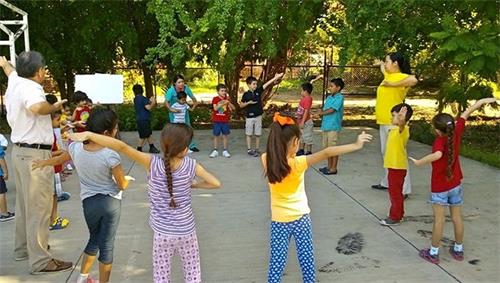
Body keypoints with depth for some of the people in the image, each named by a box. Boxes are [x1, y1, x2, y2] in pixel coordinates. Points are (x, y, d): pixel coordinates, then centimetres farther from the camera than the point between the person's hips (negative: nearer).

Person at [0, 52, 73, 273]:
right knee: (38, 207, -5)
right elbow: (36, 107, -42)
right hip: (35, 154, -10)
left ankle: (23, 247, 35)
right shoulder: (30, 87, -19)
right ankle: (40, 261, 0)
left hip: (20, 151, 10)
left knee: (24, 204, 21)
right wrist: (54, 107, -21)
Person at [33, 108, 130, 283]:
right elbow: (123, 185, -12)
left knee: (94, 240, 24)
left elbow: (60, 159, 16)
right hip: (111, 202, -4)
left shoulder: (75, 148, -7)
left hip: (89, 202, 5)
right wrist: (127, 179, 12)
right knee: (107, 245, 7)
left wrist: (44, 162, 37)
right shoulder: (111, 155, -21)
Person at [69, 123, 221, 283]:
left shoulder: (153, 163, -20)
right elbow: (215, 183, -7)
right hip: (186, 231, 1)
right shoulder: (191, 165, -16)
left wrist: (88, 135, -27)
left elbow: (121, 147, -29)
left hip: (162, 233, 0)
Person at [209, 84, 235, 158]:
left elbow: (233, 108, -2)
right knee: (216, 135, 5)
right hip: (217, 121, -2)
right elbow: (215, 108, -17)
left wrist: (229, 103, -20)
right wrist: (223, 103, -28)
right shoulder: (215, 99, -3)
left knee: (225, 135, 6)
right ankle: (215, 151, 14)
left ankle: (225, 151, 14)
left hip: (225, 121, 2)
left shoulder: (227, 99, 4)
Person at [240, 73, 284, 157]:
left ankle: (257, 149, 17)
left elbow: (267, 84, -8)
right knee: (249, 134, 6)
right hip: (249, 117, -2)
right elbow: (241, 105, 3)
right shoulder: (246, 94, -5)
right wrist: (248, 103, -14)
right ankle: (249, 150, 13)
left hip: (258, 116, 2)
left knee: (258, 134, 7)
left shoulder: (258, 91, 0)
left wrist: (276, 77, -14)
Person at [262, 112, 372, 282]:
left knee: (276, 262, 11)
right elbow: (326, 153, -28)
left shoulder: (266, 161, -13)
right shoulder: (297, 163, -23)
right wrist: (355, 146, -25)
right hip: (300, 218, -2)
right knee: (306, 259, 16)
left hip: (279, 221, 3)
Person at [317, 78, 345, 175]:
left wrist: (322, 113, -2)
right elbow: (324, 110, 15)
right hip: (325, 126, 8)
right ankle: (329, 166, 26)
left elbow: (332, 110, -16)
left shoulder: (339, 97, -10)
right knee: (326, 148, 14)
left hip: (333, 127, -8)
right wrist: (321, 111, -7)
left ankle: (333, 168, 8)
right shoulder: (329, 97, 14)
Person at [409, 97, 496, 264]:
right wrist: (483, 101, 12)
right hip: (456, 185, 6)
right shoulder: (456, 132, -10)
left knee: (439, 219, 2)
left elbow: (438, 155, -47)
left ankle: (433, 253, 13)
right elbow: (466, 113, 1)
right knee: (457, 218, 15)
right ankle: (458, 250, 30)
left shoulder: (440, 141, -26)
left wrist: (419, 162, -36)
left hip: (439, 187, -6)